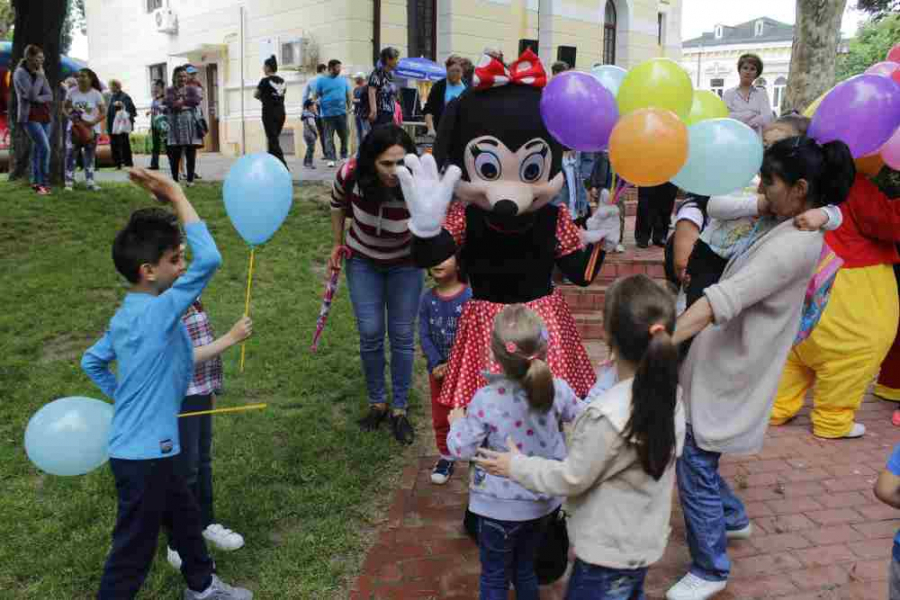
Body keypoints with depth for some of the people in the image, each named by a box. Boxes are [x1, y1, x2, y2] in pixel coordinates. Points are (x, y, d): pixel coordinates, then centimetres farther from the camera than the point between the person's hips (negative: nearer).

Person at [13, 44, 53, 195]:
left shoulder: (40, 72, 10)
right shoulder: (20, 73, -7)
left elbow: (50, 96, 3)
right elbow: (32, 94, -19)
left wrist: (37, 99, -14)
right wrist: (40, 77, -11)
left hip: (45, 117, 6)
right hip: (30, 117, -6)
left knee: (38, 150, 6)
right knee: (45, 148, -17)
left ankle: (36, 182, 12)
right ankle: (44, 183, -11)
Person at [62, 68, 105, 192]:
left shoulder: (96, 94, -8)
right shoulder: (72, 92, -3)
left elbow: (103, 113, -8)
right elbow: (64, 107, 6)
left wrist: (92, 122, -21)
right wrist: (70, 116, -14)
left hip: (91, 129, -1)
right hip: (75, 127, 1)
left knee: (89, 156, 8)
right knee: (70, 154, -5)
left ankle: (90, 181, 16)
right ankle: (69, 182, -1)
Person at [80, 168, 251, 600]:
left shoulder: (125, 316, 4)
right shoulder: (158, 312, -24)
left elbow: (92, 362, 17)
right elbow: (209, 259, -34)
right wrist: (176, 196, -27)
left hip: (140, 448, 10)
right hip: (144, 454, -10)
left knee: (184, 514, 27)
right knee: (132, 552, 6)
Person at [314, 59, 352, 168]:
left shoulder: (343, 80, 12)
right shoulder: (321, 80, 4)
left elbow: (349, 94, 14)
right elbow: (315, 96, 4)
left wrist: (350, 106, 3)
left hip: (342, 112, 3)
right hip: (327, 113, -2)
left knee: (344, 135, 4)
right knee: (329, 137, -3)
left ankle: (344, 156, 19)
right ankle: (330, 159, -2)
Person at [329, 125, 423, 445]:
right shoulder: (350, 174, -27)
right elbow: (338, 203, -3)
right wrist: (337, 244, 4)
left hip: (405, 263, -1)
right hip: (362, 260, 1)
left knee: (402, 335, 5)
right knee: (370, 334, 3)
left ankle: (400, 409, 22)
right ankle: (376, 403, 25)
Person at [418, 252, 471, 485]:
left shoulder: (469, 296, -17)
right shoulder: (427, 299, -5)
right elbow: (424, 335, -5)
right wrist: (436, 364, -15)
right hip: (438, 369, 4)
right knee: (440, 418, 16)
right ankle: (446, 457, 34)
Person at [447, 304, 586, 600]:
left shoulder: (486, 399, -26)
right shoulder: (558, 390, -14)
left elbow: (462, 449, -14)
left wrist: (457, 422, 6)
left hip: (500, 505, -4)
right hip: (542, 498, 4)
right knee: (525, 567, 26)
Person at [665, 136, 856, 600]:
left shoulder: (795, 244, -24)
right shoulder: (792, 230, 7)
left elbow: (723, 300, -34)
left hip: (727, 374, -9)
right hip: (718, 365, 9)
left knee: (695, 467, 0)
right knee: (689, 454, 21)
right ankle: (732, 518, 44)